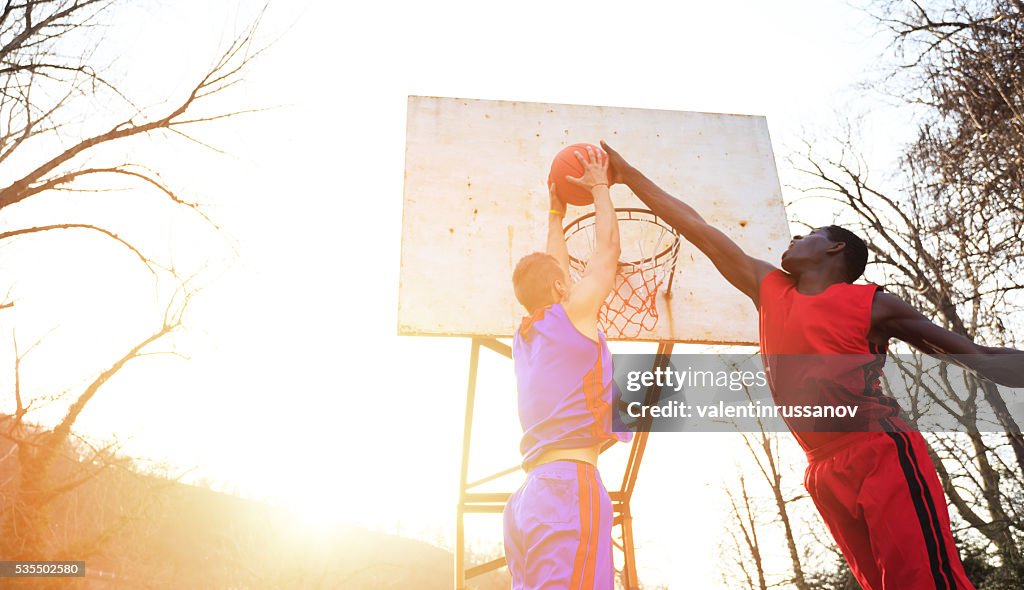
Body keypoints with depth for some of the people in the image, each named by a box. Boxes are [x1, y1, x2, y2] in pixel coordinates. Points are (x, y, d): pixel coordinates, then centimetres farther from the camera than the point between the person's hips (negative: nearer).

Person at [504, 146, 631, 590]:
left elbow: (551, 272, 38)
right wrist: (599, 187, 29)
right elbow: (608, 247, 16)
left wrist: (557, 213, 48)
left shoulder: (526, 336, 21)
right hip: (570, 487, -8)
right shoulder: (574, 313, 3)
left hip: (529, 497, 8)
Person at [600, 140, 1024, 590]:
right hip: (827, 472, 5)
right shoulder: (768, 290, 18)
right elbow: (697, 229, 20)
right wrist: (629, 176, 26)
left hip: (883, 455, -4)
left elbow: (979, 357, 10)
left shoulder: (870, 303, 5)